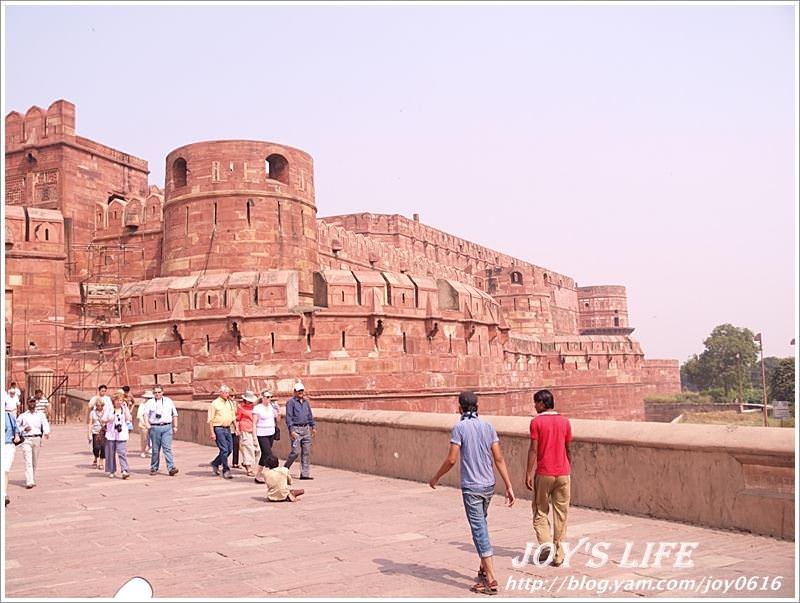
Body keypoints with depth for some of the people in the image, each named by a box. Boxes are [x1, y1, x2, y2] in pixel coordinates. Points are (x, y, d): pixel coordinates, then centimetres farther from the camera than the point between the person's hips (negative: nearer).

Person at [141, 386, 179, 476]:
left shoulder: (169, 401, 13)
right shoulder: (150, 402, 9)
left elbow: (174, 414, 17)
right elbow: (146, 414, -2)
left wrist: (175, 426, 12)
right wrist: (147, 424, -18)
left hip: (167, 427, 0)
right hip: (154, 427, 0)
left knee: (167, 448, -9)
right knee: (155, 450, 6)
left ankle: (171, 468, -13)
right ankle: (154, 468, 18)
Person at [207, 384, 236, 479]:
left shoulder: (230, 403, 13)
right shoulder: (215, 403, -6)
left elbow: (233, 417, 21)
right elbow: (210, 419, -8)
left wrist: (236, 428, 14)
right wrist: (212, 432, -13)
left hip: (228, 429, 7)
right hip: (218, 429, -7)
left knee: (229, 449, 8)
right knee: (224, 450, -8)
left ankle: (215, 463, 28)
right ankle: (226, 471, 0)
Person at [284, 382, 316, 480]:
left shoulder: (305, 401, 15)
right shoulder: (291, 402, -5)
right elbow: (288, 417, -9)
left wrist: (313, 427, 15)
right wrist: (291, 430, -16)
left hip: (306, 429, 6)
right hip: (296, 429, -6)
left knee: (306, 452, 3)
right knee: (295, 451, -11)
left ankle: (304, 474, 7)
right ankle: (285, 468, 11)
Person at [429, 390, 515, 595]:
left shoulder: (460, 428, -11)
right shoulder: (488, 427, 4)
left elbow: (451, 460, -12)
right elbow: (499, 459, 1)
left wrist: (435, 478, 4)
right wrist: (509, 487, 3)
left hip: (471, 488, -6)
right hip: (488, 485, 6)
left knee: (479, 531, -4)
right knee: (481, 526, 22)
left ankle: (491, 579, -6)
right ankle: (484, 569, 30)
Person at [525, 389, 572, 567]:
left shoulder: (536, 422, -7)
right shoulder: (564, 421, 4)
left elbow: (533, 449, -10)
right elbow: (568, 449, 9)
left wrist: (528, 474, -6)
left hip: (544, 474, -3)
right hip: (563, 473, 3)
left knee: (540, 512, 11)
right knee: (561, 515, 8)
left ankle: (545, 543, -6)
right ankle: (558, 555, 10)